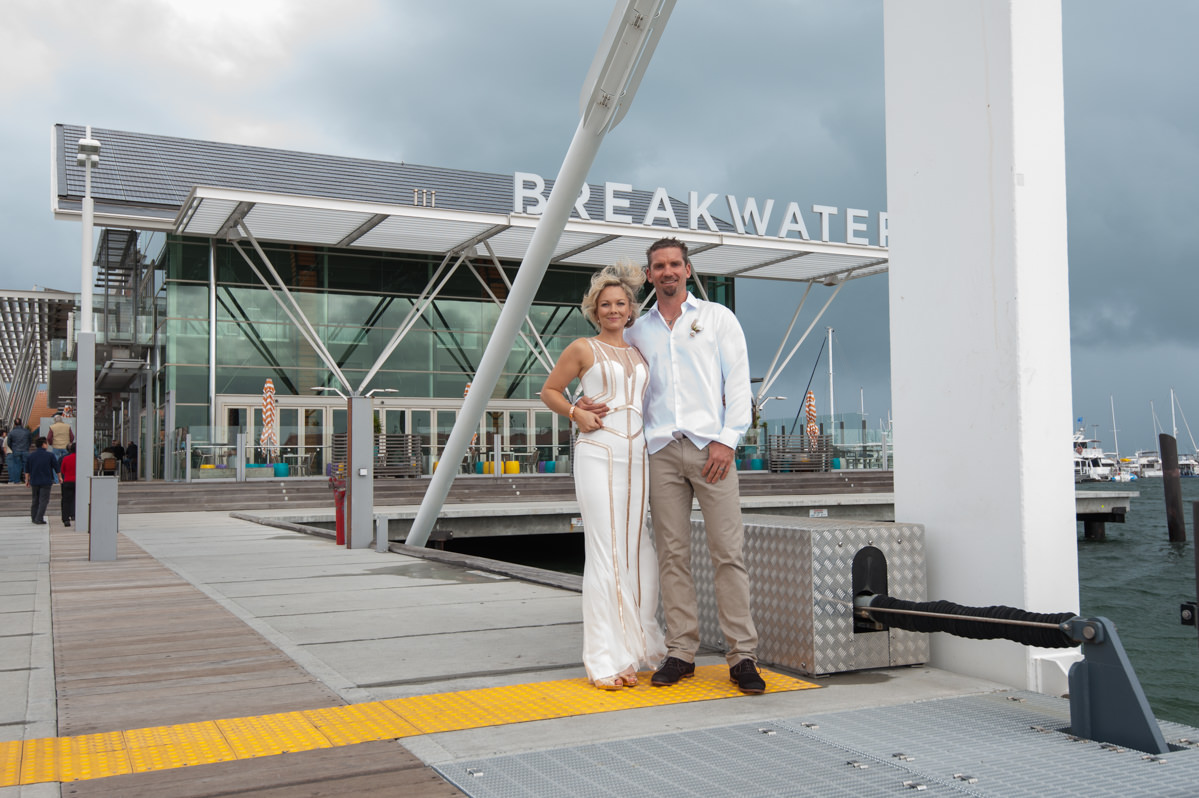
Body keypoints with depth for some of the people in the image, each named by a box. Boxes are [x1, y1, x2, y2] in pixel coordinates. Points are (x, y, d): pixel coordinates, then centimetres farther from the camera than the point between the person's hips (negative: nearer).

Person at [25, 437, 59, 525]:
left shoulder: (31, 455, 5)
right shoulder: (50, 455, -6)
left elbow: (27, 470, 9)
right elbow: (57, 468, 1)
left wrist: (27, 480, 18)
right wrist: (59, 477, 15)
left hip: (34, 481, 4)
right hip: (46, 481, -4)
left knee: (35, 500, 16)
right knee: (43, 500, -4)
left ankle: (34, 517, 20)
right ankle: (39, 518, -12)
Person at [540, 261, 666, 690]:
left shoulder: (640, 353, 19)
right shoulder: (582, 349, 6)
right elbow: (549, 390, 10)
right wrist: (576, 413, -6)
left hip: (638, 456, 5)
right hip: (598, 454, -5)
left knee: (639, 552, 5)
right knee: (606, 553, -6)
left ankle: (638, 646, 18)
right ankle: (606, 660, 0)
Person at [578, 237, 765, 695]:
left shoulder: (717, 317, 11)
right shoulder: (638, 331, 17)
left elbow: (738, 382, 4)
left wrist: (726, 440, -8)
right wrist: (589, 405, 1)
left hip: (710, 446, -2)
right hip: (661, 450, 3)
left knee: (728, 551, -7)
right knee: (672, 554, 1)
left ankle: (743, 656, -4)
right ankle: (681, 653, 7)